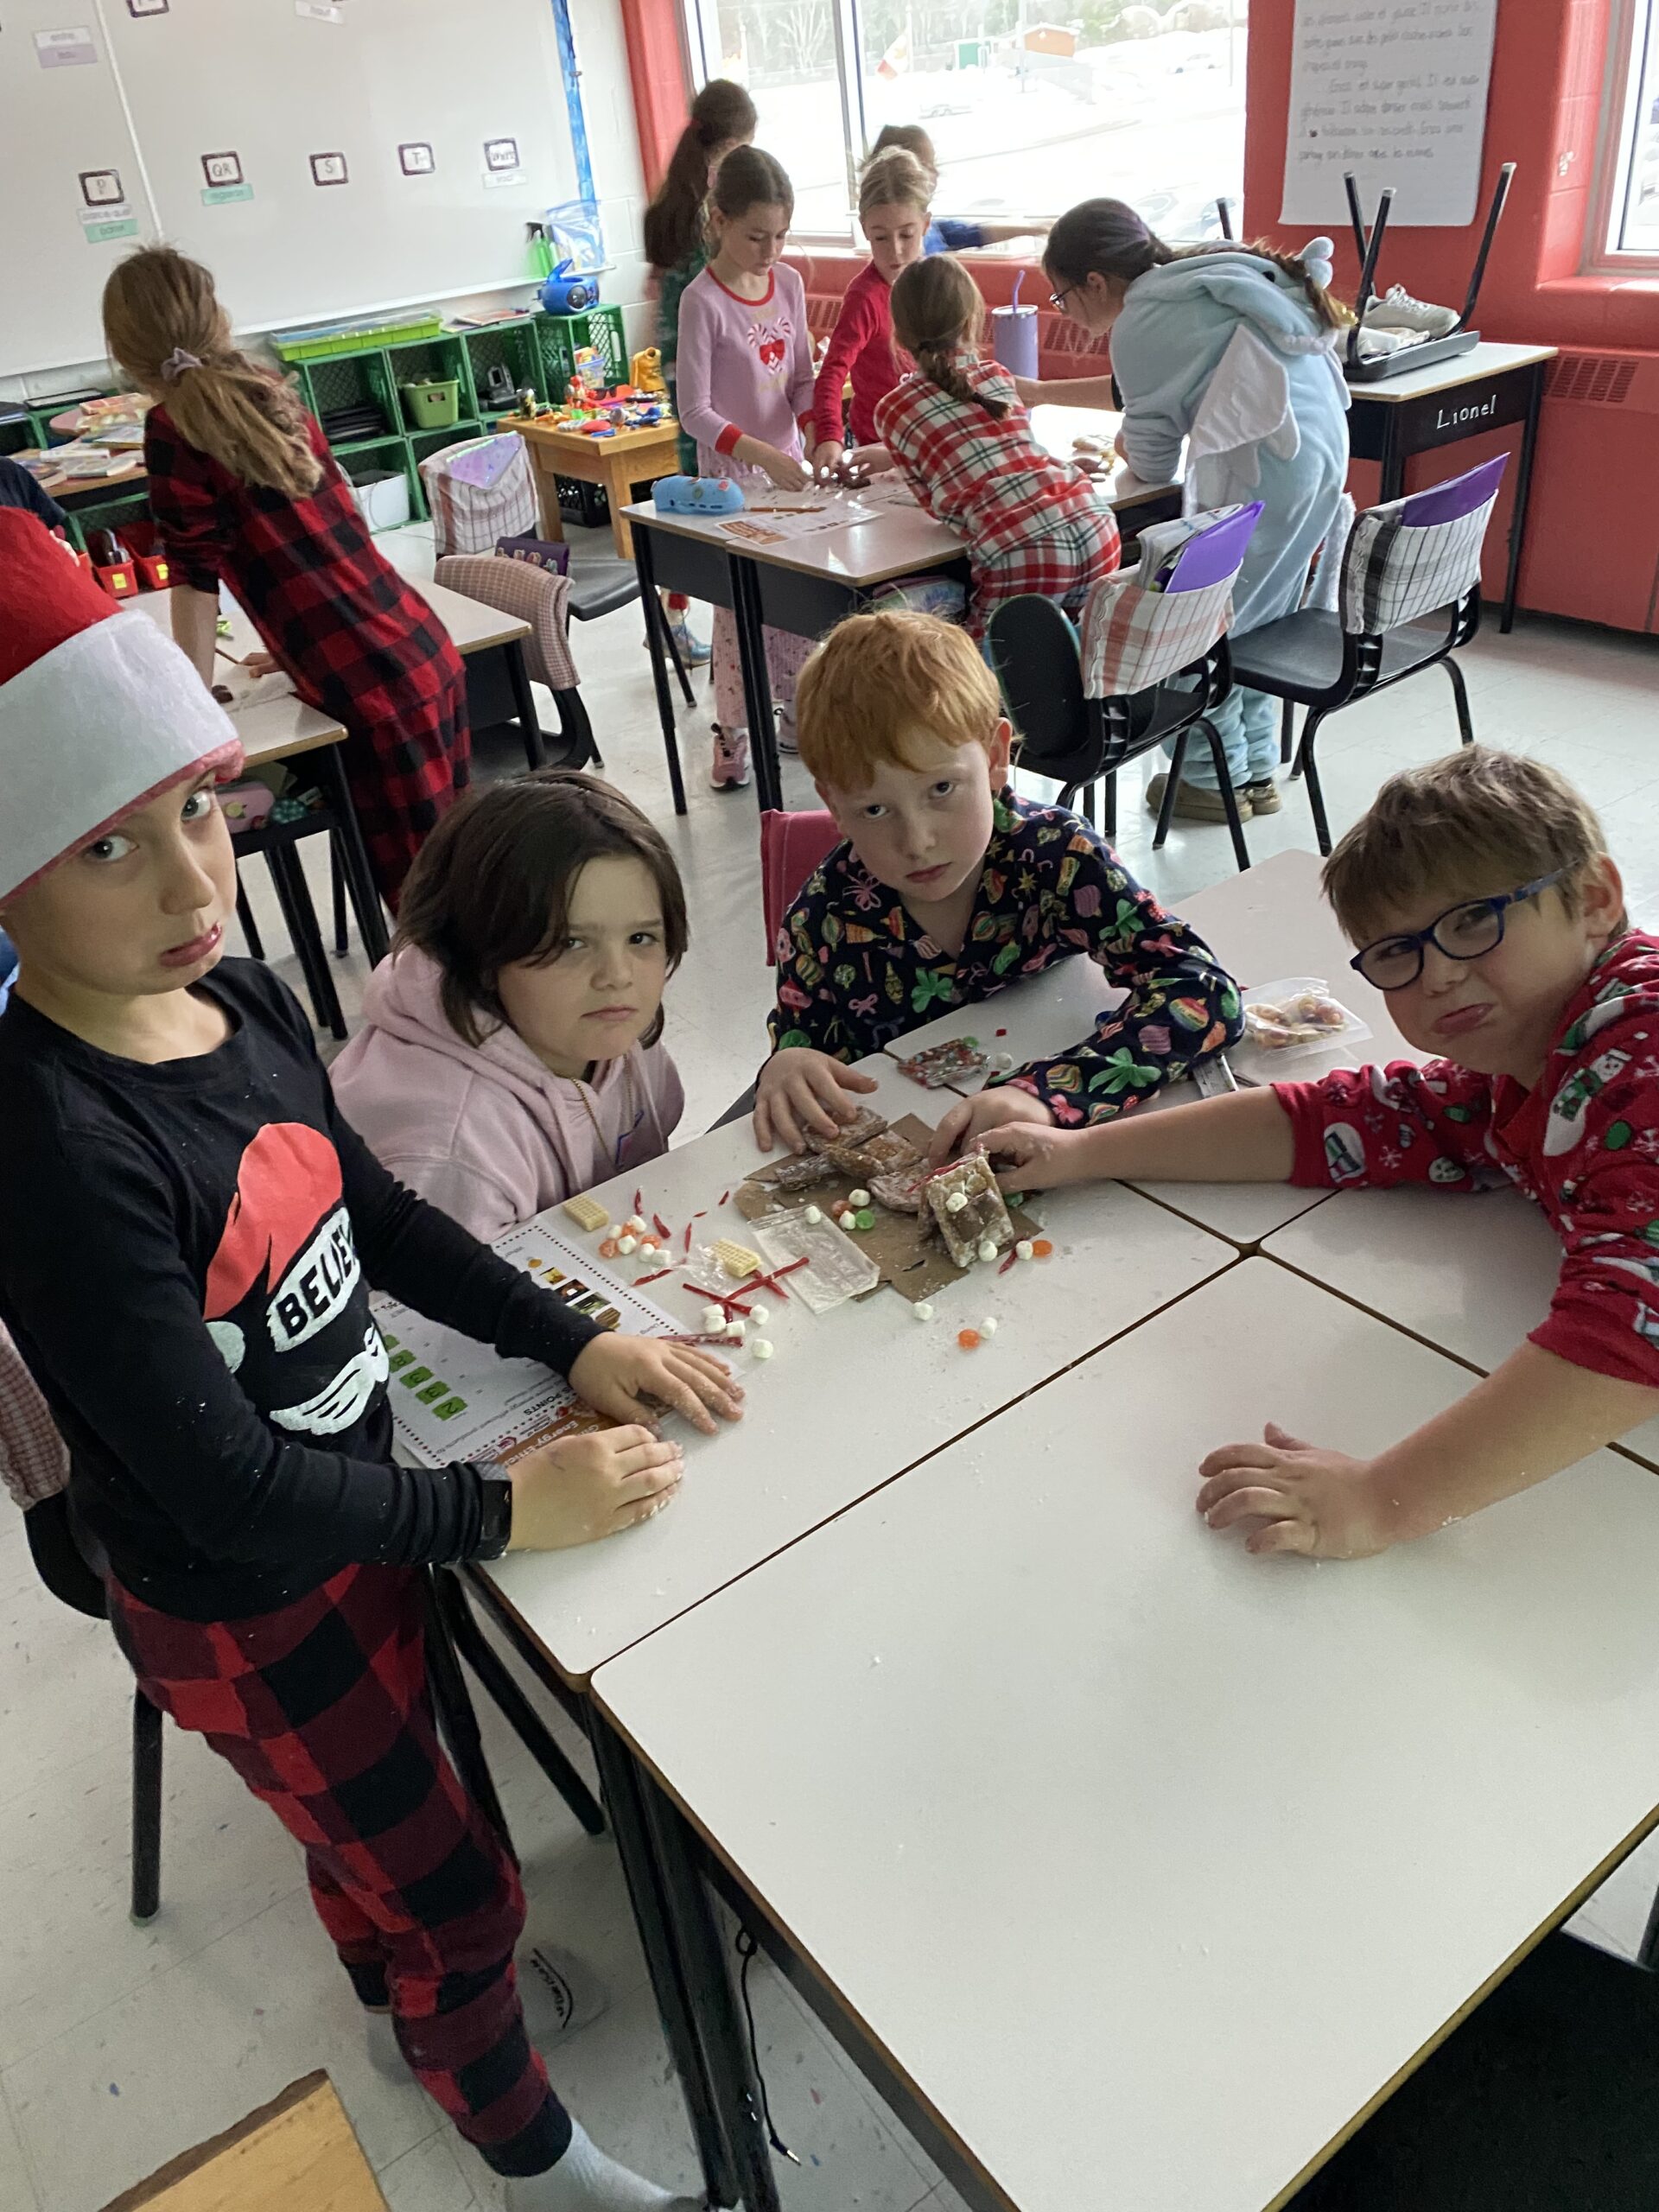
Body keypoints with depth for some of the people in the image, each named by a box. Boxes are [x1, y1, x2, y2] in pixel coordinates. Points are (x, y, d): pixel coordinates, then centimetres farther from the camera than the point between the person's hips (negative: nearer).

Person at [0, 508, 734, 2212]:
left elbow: (374, 1219, 4)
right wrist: (499, 1509, -20)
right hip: (237, 1606, -6)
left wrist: (569, 1342, -2)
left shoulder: (244, 1004, -10)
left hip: (357, 1506, 6)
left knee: (372, 1817, 33)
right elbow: (220, 1484, -29)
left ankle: (400, 1999, 65)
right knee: (454, 1892, 16)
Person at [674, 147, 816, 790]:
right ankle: (731, 732, 8)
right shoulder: (702, 300, -15)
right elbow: (694, 411, -18)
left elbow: (803, 377, 9)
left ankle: (797, 713, 26)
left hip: (788, 464, 6)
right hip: (731, 473, -5)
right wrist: (763, 455, -28)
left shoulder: (789, 284, 2)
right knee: (739, 604, -2)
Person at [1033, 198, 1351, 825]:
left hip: (1264, 468, -10)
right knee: (1258, 620, 18)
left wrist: (1124, 448, 20)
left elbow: (1153, 462, -3)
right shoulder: (1188, 284, 18)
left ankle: (1214, 779, 12)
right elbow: (1144, 387, 31)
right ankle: (1256, 768, 26)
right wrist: (1041, 393, 35)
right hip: (1324, 443, 10)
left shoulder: (1142, 323, -9)